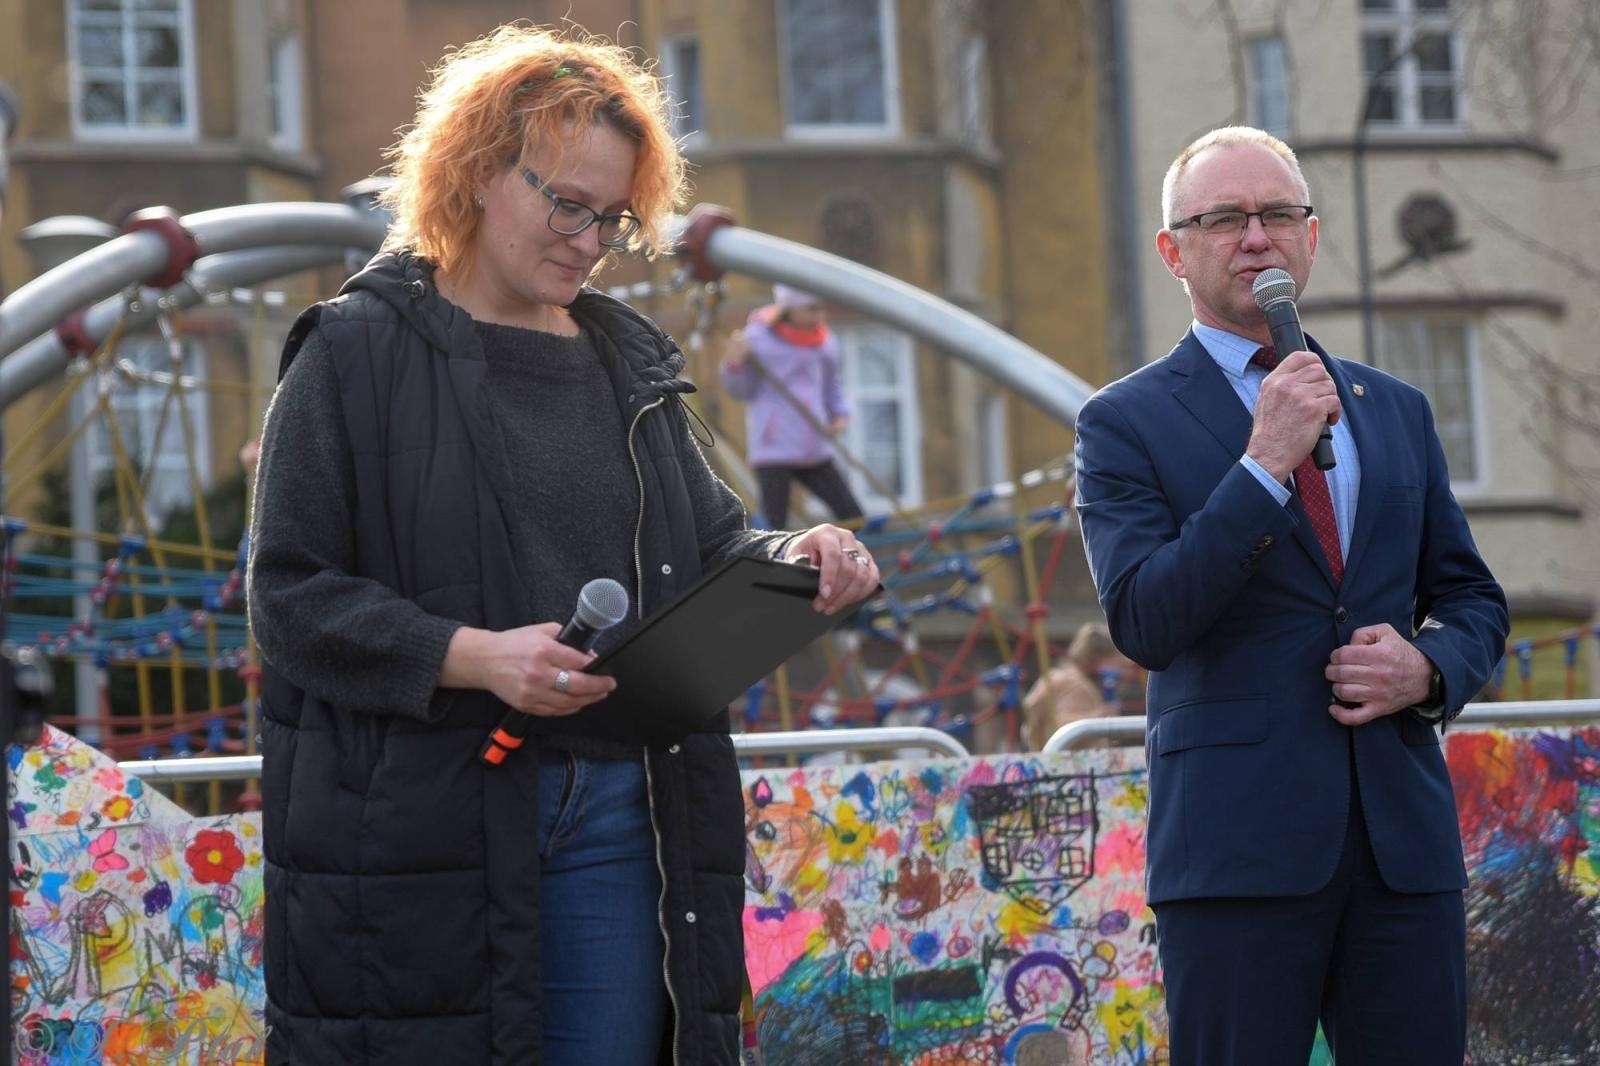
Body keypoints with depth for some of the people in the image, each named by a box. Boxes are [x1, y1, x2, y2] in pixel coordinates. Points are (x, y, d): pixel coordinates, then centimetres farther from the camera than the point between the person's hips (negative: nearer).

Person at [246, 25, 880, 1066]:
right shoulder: (358, 353, -1)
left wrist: (797, 559, -4)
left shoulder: (630, 363, 16)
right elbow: (292, 590, -7)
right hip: (424, 818, -5)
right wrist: (472, 656, -21)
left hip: (619, 819, 5)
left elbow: (709, 550, 19)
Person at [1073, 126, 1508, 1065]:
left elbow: (1473, 599, 21)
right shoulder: (1127, 422, 1)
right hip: (1239, 840, -4)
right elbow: (1143, 624, -11)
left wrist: (1429, 668, -2)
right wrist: (1264, 466, -17)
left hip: (1405, 838, 4)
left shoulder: (1397, 412, 16)